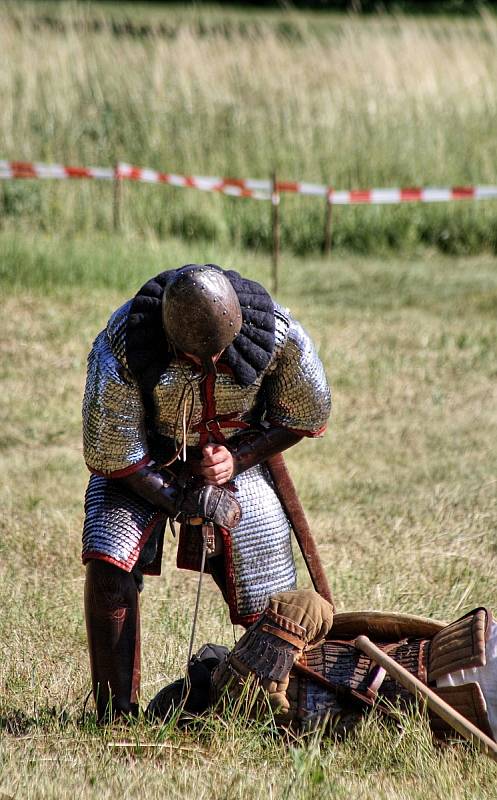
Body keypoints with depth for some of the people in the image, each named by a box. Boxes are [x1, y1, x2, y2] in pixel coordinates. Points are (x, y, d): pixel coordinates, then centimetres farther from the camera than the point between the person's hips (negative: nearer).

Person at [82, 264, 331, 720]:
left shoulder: (277, 335, -26)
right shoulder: (120, 348, -33)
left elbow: (305, 419, -7)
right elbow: (113, 458, -21)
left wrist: (237, 459, -20)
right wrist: (179, 502, -32)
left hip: (238, 459, 2)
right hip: (141, 466, -2)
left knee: (272, 607, -1)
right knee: (109, 562, -26)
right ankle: (116, 713, -15)